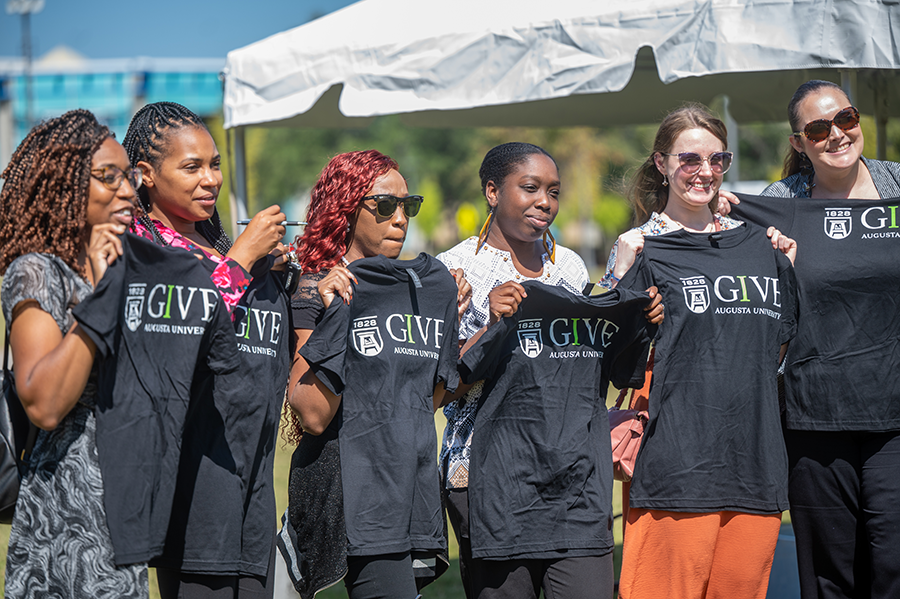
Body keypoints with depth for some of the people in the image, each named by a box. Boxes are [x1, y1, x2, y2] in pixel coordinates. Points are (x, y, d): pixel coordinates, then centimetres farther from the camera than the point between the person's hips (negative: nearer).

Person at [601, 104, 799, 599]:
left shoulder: (757, 246, 15)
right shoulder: (642, 250, 1)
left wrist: (790, 269, 15)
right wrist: (622, 272, -12)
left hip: (756, 461, 5)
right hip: (678, 463, -5)